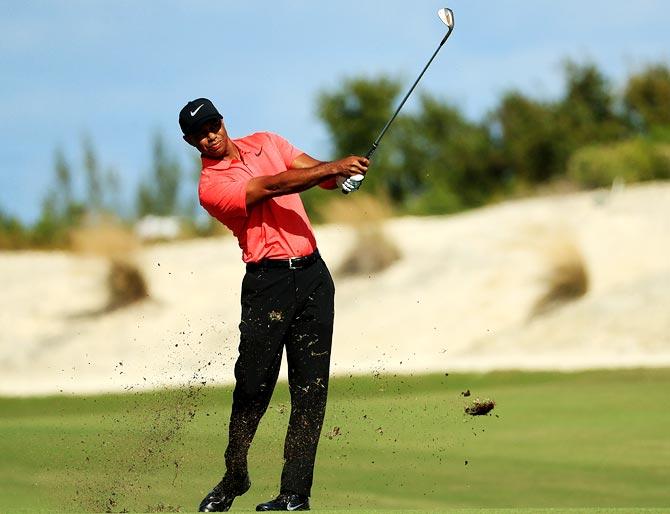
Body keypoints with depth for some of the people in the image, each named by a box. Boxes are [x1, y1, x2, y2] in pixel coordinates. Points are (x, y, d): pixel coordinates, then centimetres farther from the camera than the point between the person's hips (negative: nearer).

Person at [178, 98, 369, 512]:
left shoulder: (263, 142, 15)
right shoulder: (211, 187, -6)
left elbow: (315, 171, 5)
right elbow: (273, 186, -18)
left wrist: (342, 173, -18)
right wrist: (334, 167, -27)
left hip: (313, 275, 5)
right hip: (267, 281, -4)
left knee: (311, 387, -2)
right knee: (254, 385, -7)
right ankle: (235, 477, 13)